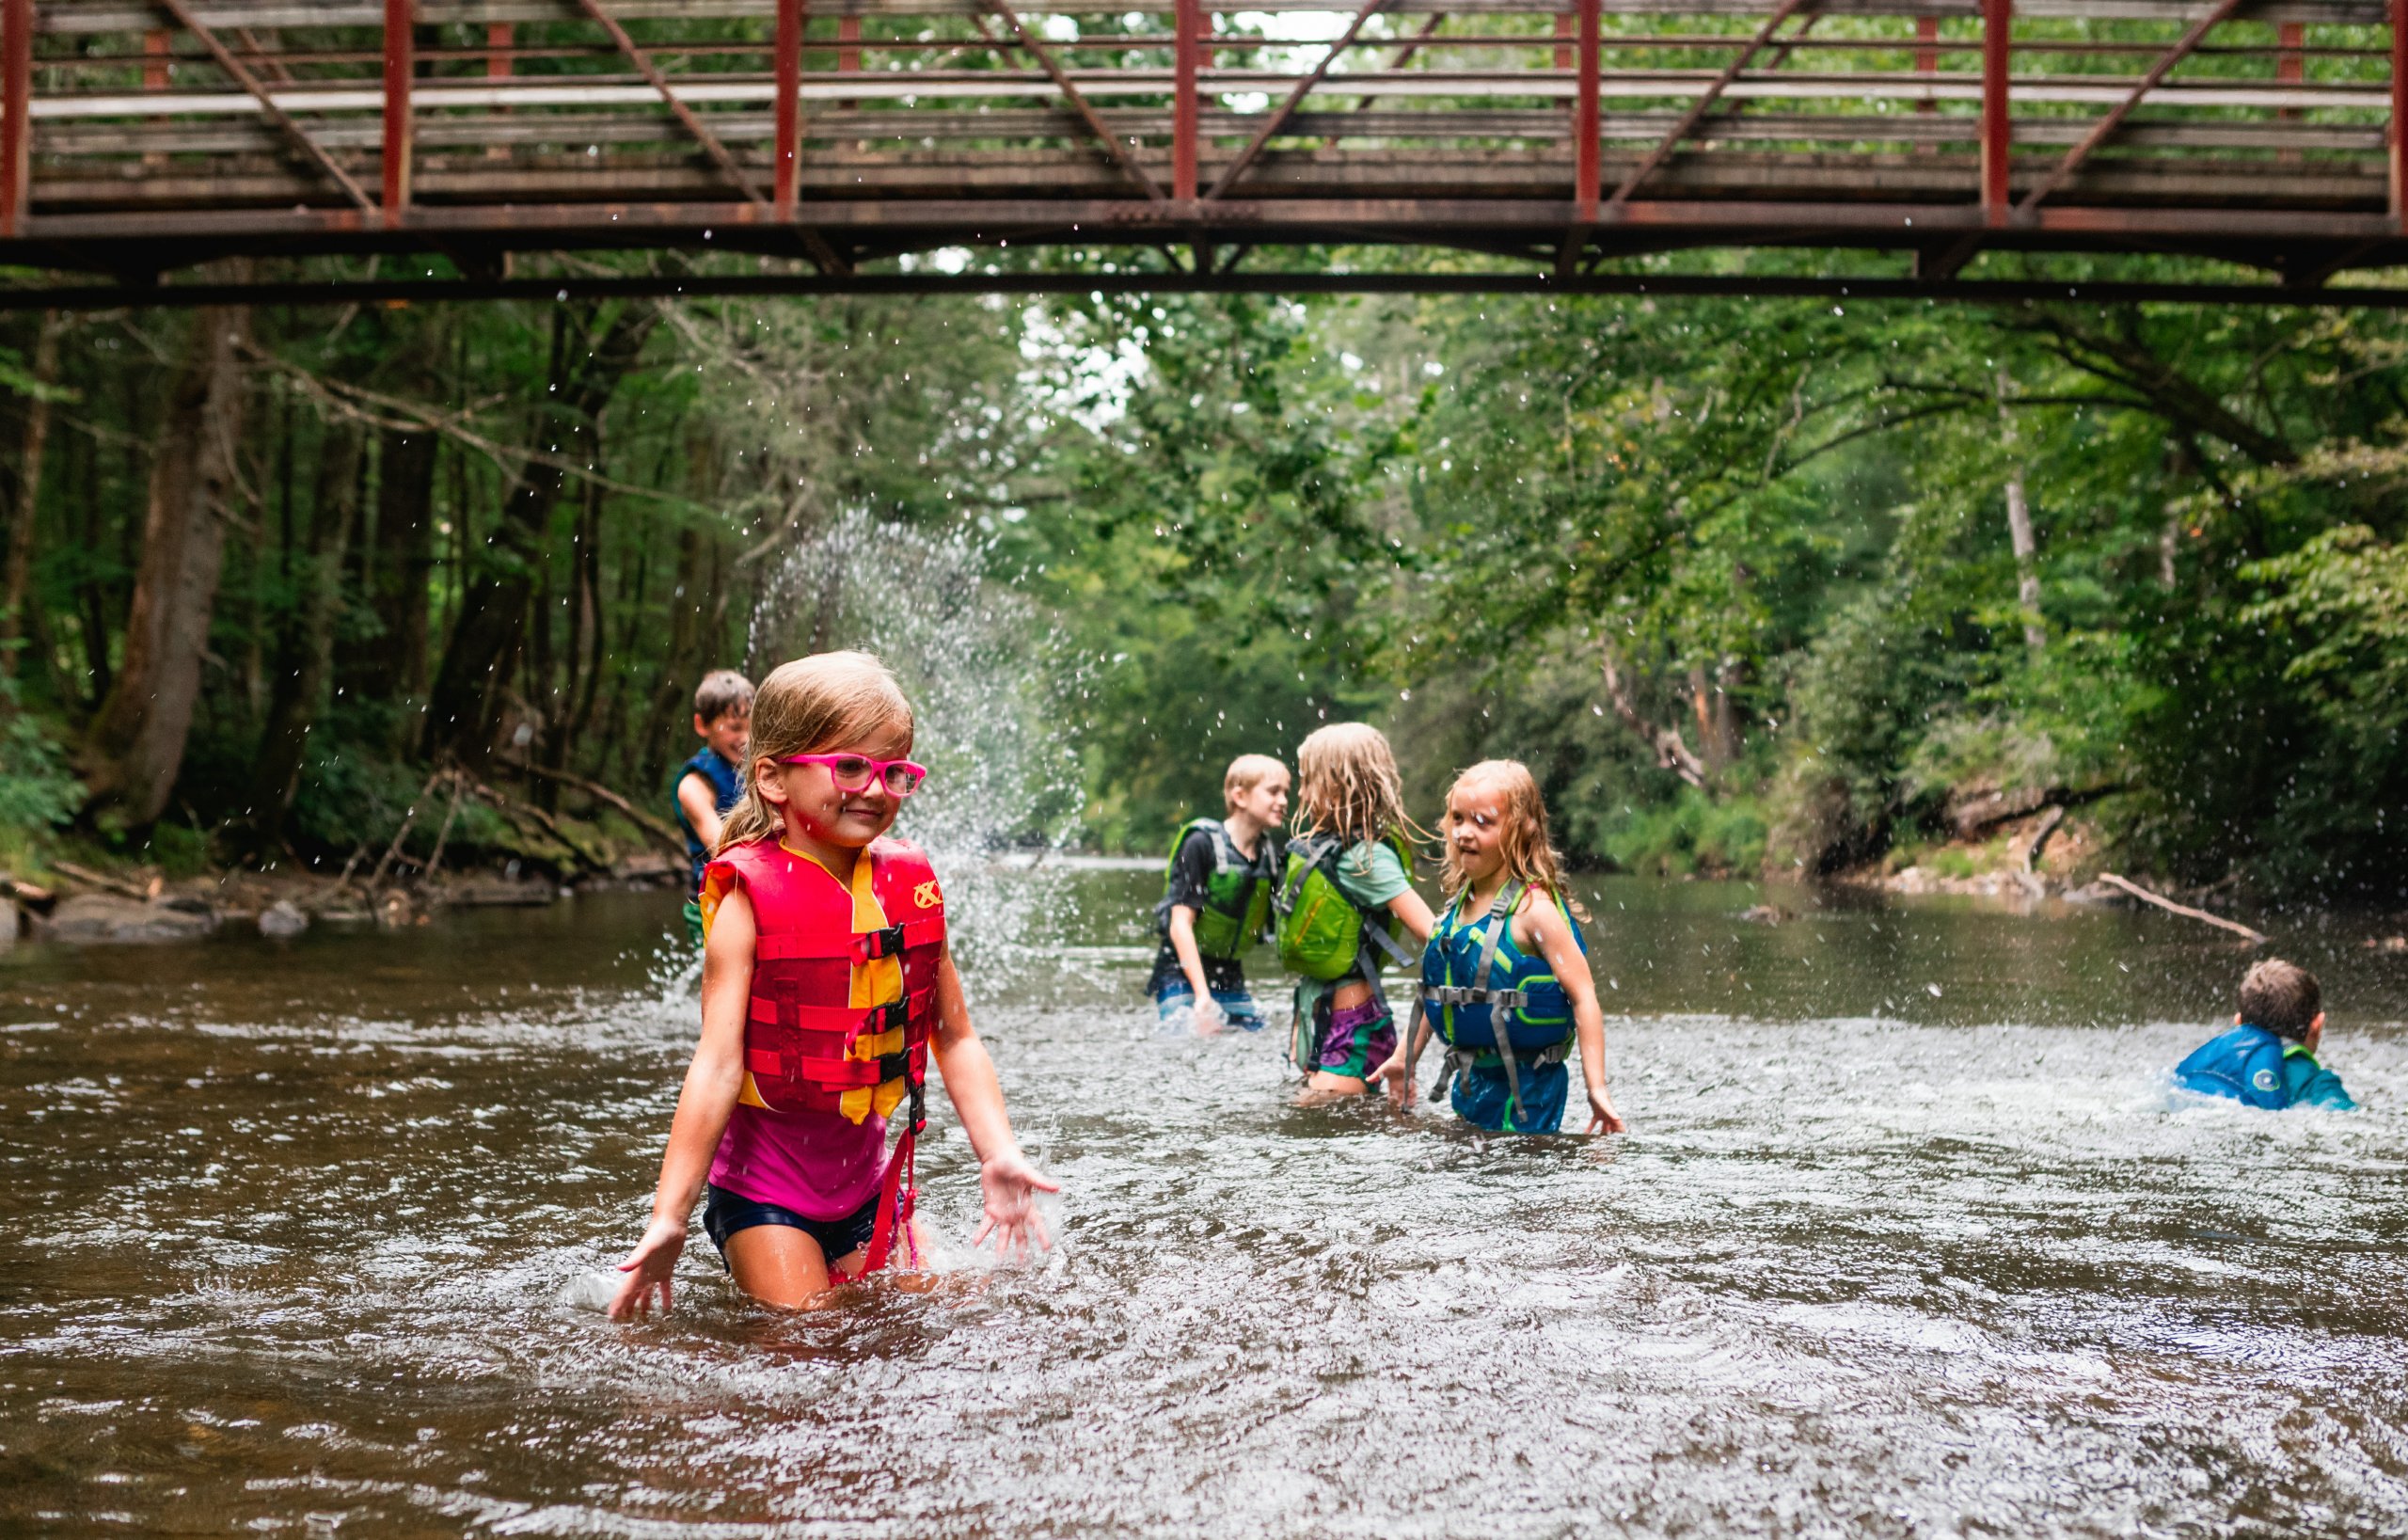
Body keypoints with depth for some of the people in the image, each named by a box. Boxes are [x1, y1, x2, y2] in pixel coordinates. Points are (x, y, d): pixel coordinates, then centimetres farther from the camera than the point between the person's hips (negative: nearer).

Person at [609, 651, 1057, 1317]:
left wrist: (999, 1156, -4)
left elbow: (955, 1039, 6)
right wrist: (668, 1217, -23)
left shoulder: (910, 887, -1)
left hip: (865, 1175, 5)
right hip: (763, 1181, -5)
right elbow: (718, 1063, -20)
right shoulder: (750, 899, -16)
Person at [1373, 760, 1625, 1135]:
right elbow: (1438, 990, 19)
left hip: (1526, 1089, -8)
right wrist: (1404, 1057, 23)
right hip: (1472, 1082, 8)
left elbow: (1583, 996, -19)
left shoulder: (1533, 908, -17)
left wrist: (1596, 1089, -24)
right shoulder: (1459, 903, 6)